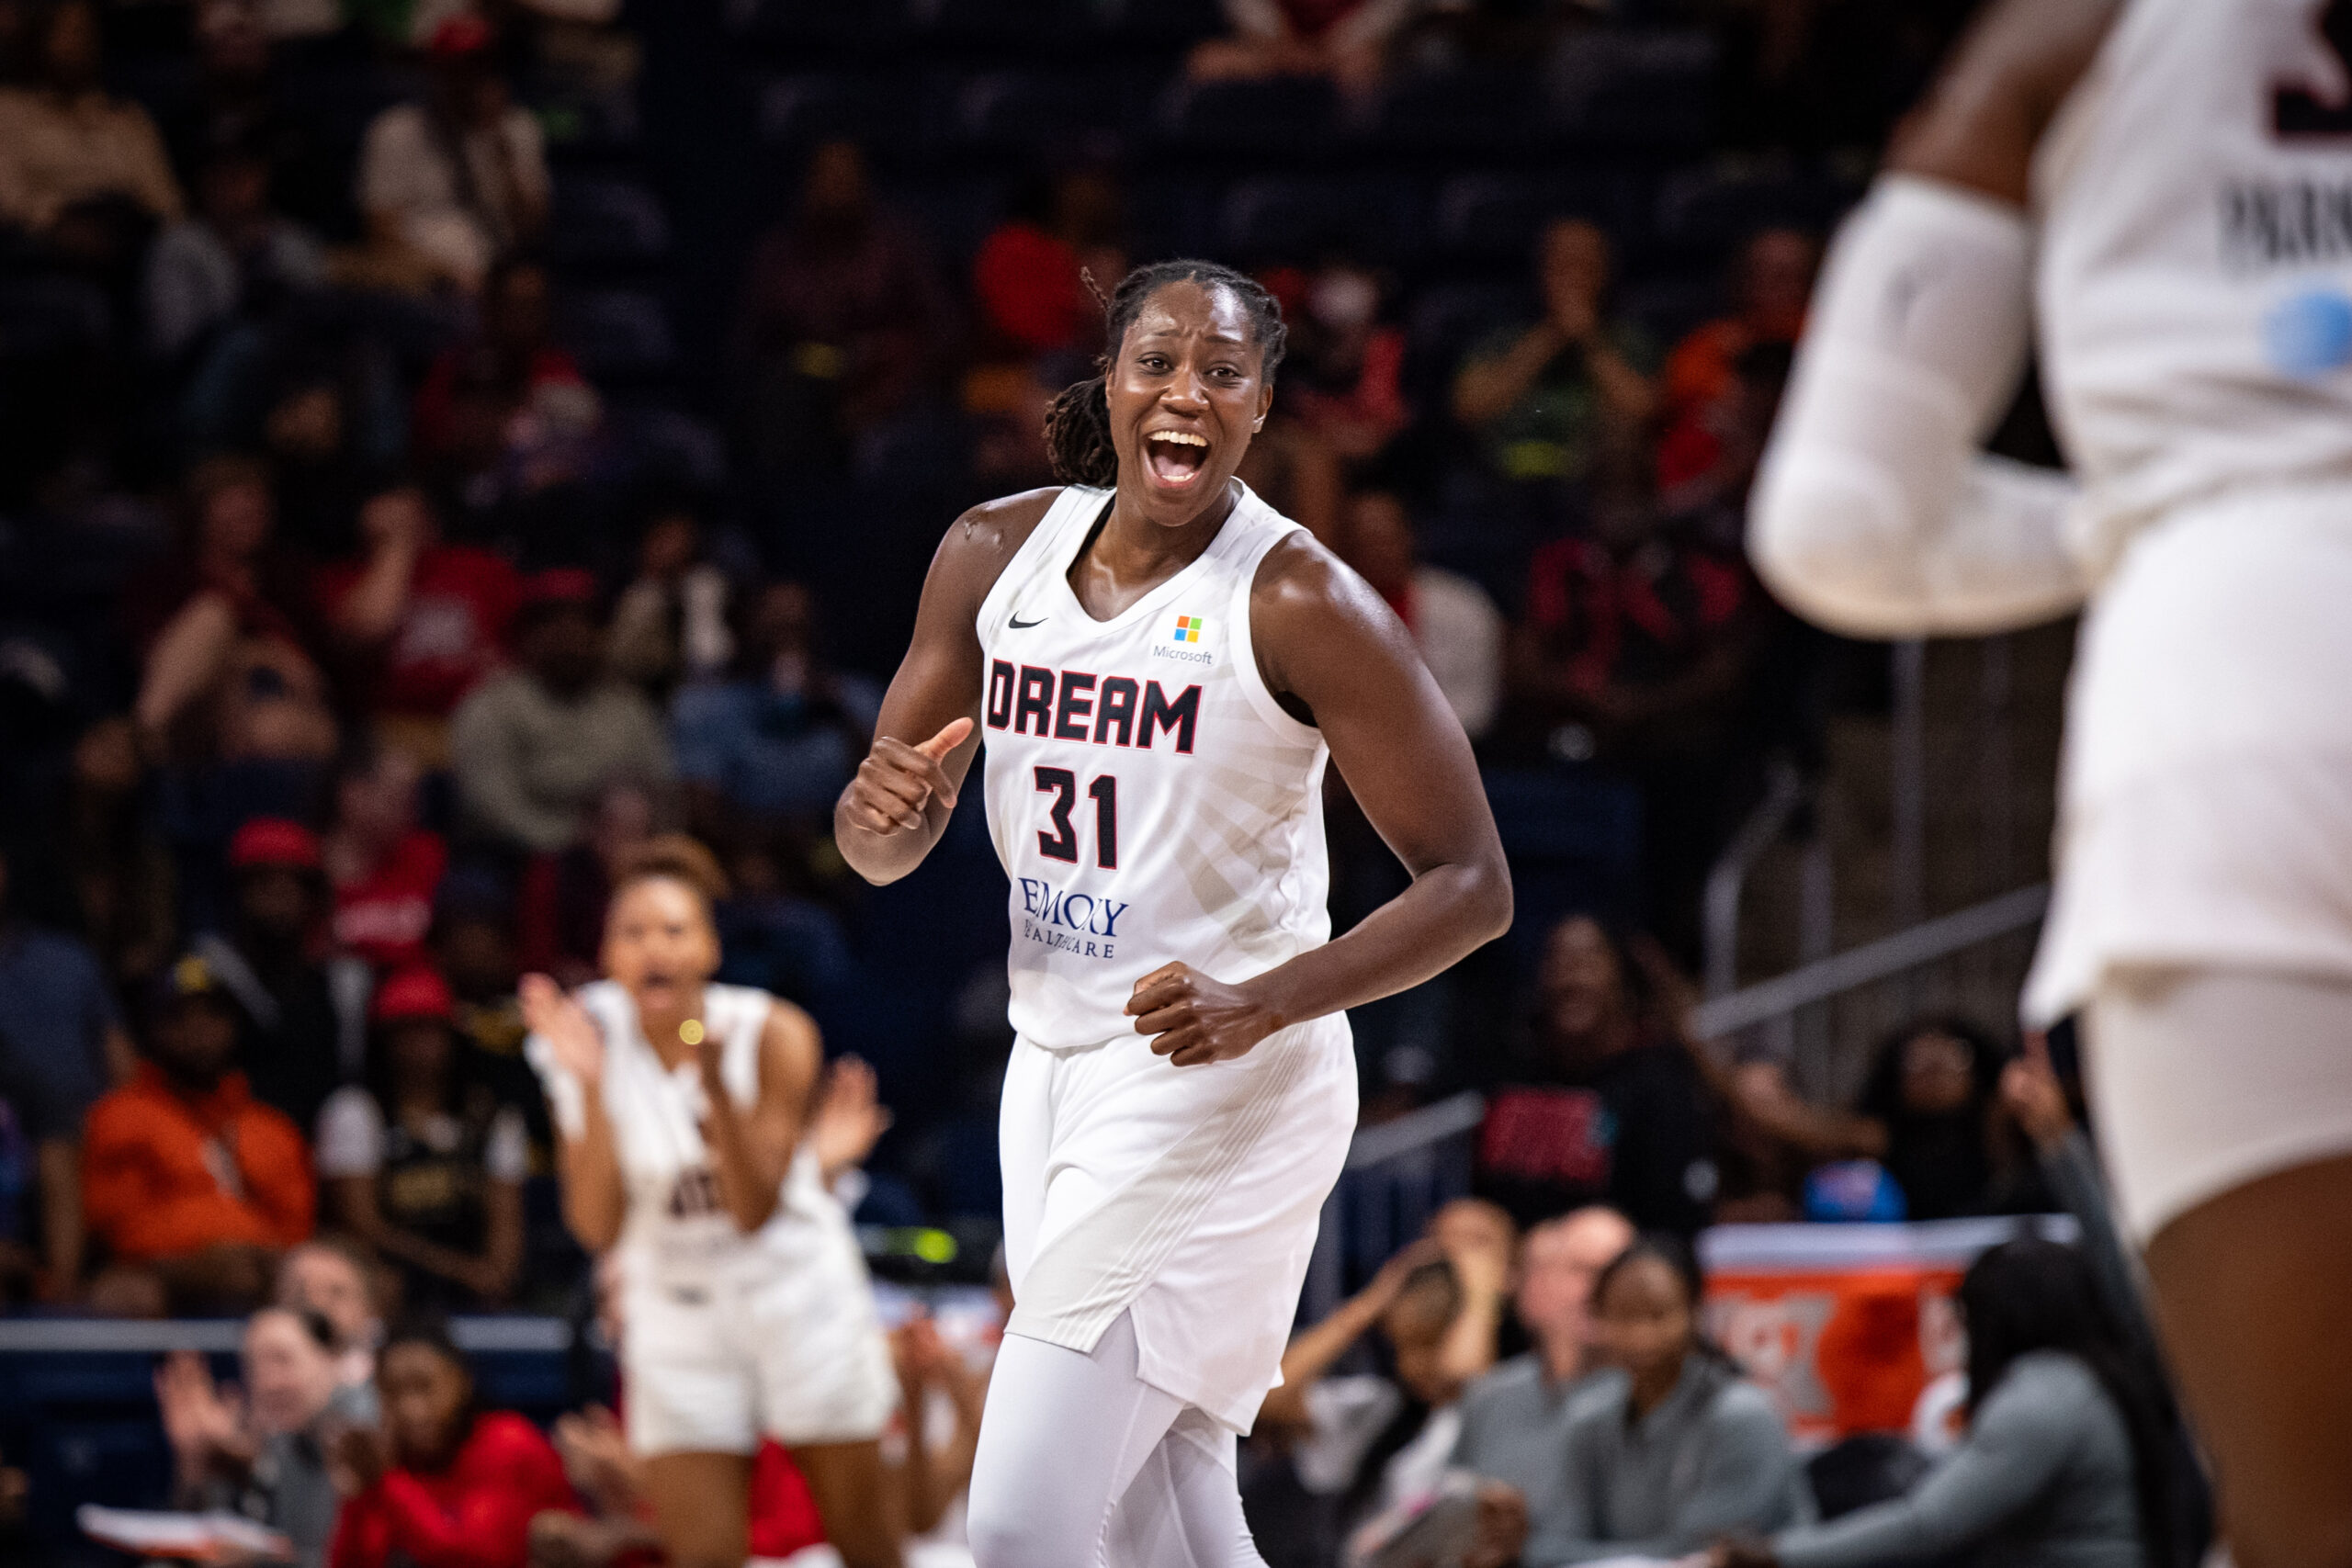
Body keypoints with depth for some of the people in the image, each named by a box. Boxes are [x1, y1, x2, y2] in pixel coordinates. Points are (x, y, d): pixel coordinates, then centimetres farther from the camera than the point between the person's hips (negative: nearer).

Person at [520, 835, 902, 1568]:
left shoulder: (773, 1033, -17)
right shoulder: (593, 1036, -12)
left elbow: (754, 1210, -20)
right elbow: (598, 1227, -17)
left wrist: (717, 1088, -34)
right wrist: (589, 1087, -28)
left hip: (797, 1290, -1)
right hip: (676, 1307, 1)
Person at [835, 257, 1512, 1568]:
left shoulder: (1301, 604, -13)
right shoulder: (996, 554, 4)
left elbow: (1472, 886, -12)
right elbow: (885, 851, 12)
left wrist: (1266, 1003, -25)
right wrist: (882, 810, -13)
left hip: (1219, 1085, -7)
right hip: (1056, 1058, 7)